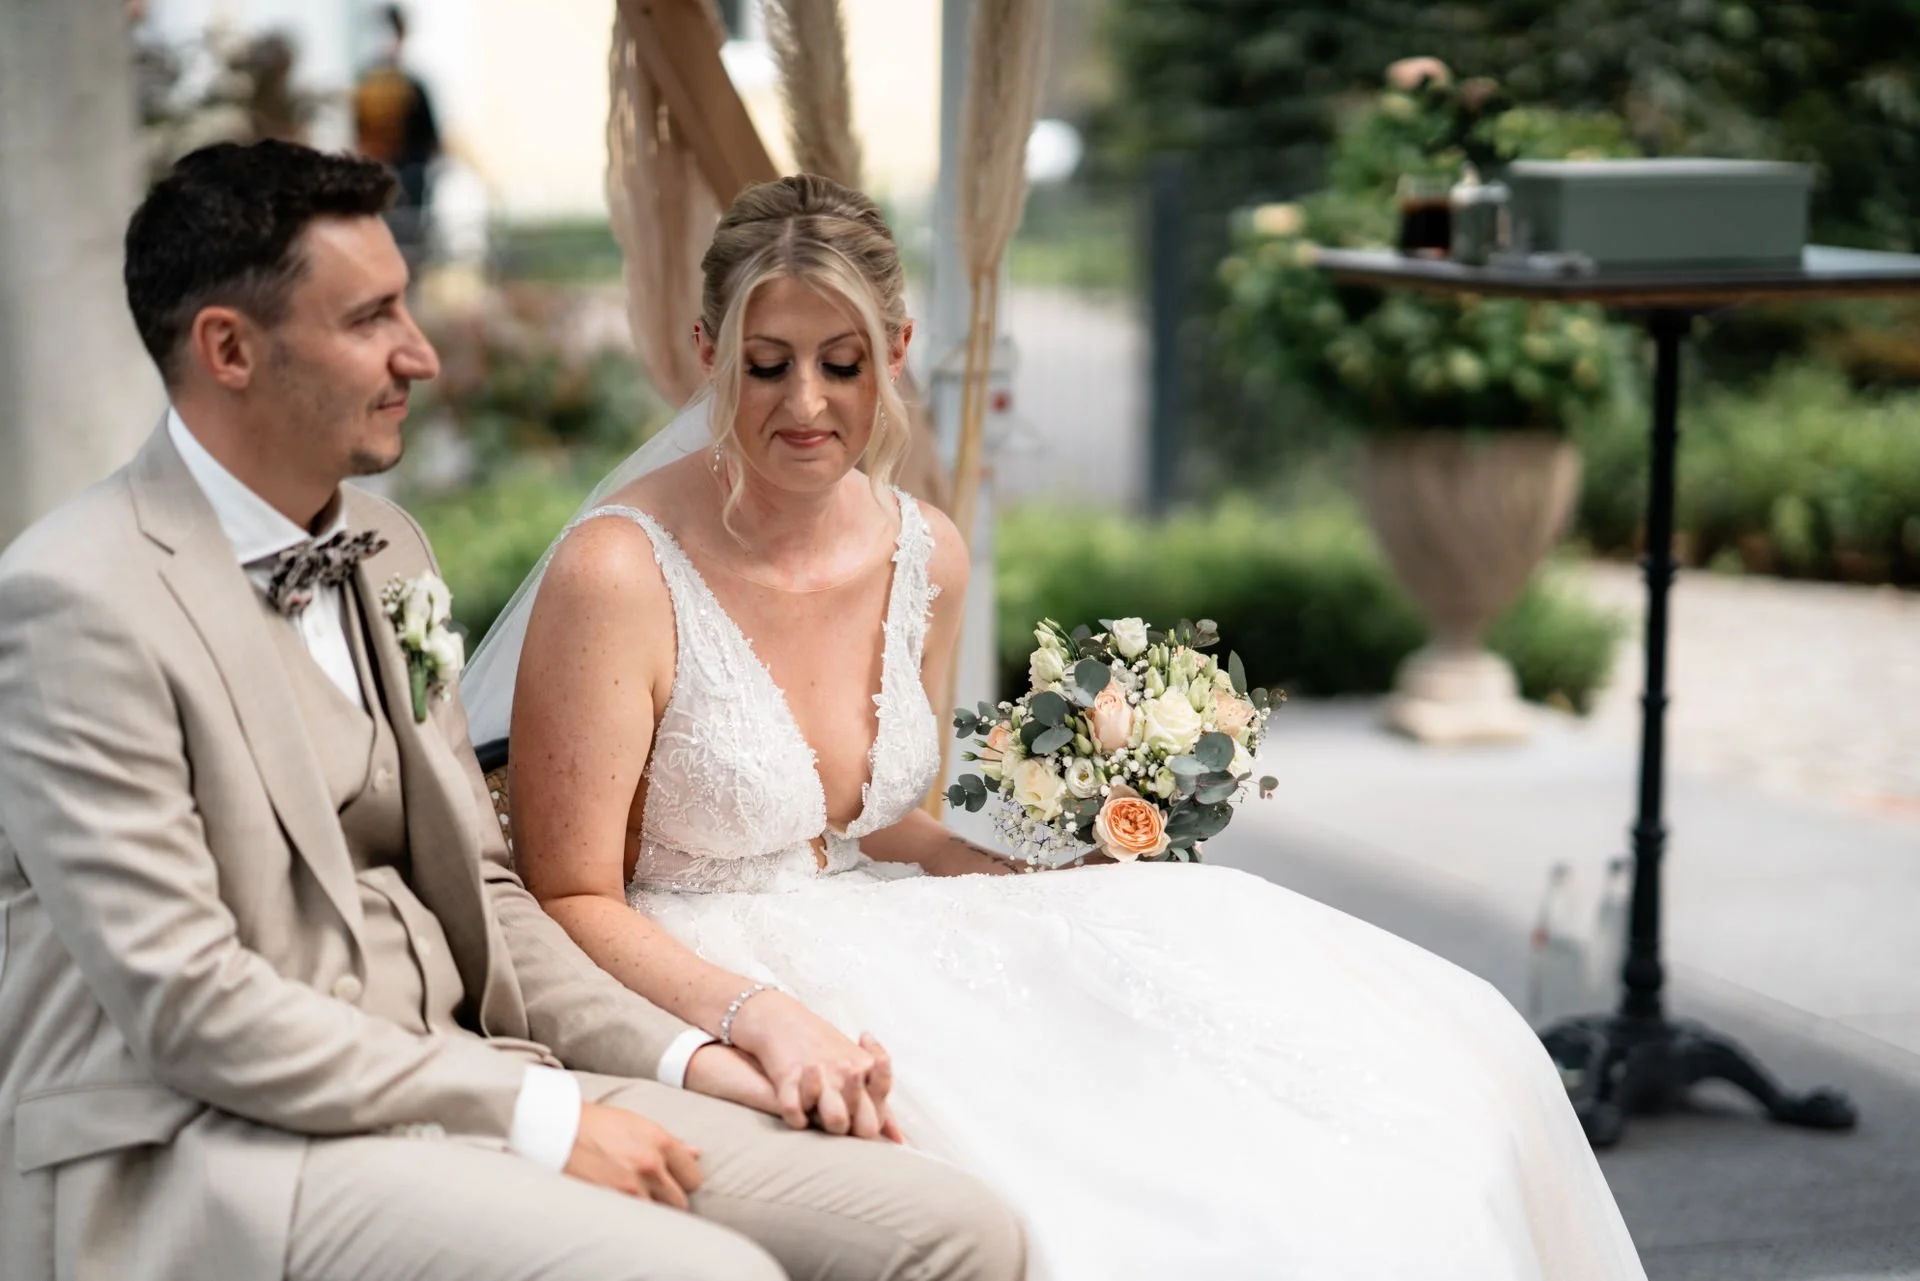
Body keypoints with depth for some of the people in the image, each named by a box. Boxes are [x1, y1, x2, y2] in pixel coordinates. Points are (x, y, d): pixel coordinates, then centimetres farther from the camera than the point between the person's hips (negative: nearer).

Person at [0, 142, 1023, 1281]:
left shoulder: (388, 553, 13)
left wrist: (681, 1057, 3)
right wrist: (537, 1118, -16)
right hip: (200, 1147, -7)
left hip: (451, 1089, 8)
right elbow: (187, 1005, -16)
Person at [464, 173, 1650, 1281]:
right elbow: (572, 901, -13)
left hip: (880, 952, 6)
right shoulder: (618, 576, -15)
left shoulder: (925, 557, 4)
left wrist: (1053, 884, 1)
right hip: (689, 990, -6)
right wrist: (758, 1016, -27)